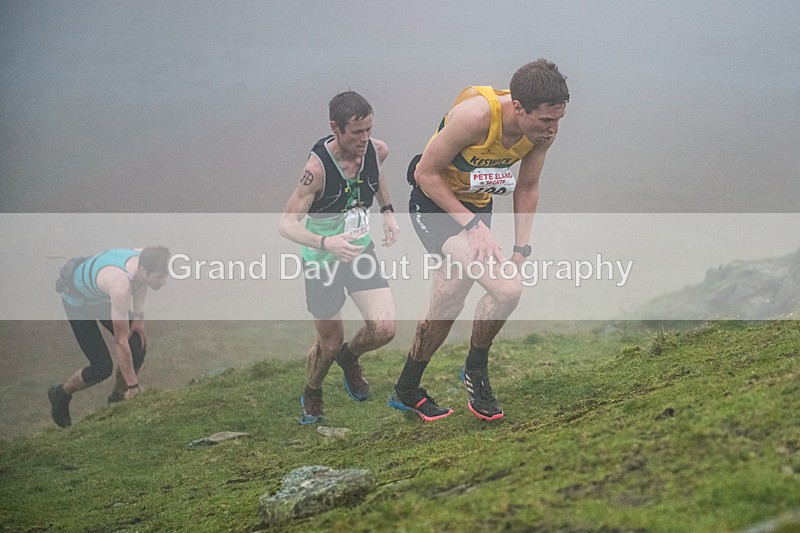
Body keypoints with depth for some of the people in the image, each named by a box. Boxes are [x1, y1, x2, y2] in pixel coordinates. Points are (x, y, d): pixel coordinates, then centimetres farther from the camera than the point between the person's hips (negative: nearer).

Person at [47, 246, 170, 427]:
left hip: (102, 296, 7)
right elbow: (121, 340, -37)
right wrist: (133, 386, -29)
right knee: (102, 366, -11)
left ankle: (117, 398, 19)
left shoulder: (145, 260, -25)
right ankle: (61, 394, 17)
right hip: (77, 301, -7)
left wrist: (138, 316, -3)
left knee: (138, 347, -5)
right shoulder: (121, 285, -45)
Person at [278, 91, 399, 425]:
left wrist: (387, 212, 7)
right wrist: (325, 243, -44)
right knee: (330, 343, 5)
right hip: (322, 260, -4)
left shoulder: (377, 151, -11)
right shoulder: (317, 167, -28)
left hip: (361, 251, 4)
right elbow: (286, 224, -29)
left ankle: (350, 357, 25)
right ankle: (311, 396, 39)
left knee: (384, 329, -12)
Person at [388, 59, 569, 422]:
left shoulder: (543, 129, -14)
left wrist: (521, 249, -1)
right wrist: (472, 224, -24)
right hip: (434, 201, -7)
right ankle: (476, 369, -5)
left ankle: (406, 390, 29)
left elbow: (527, 189, 3)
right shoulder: (475, 114, -33)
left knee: (445, 309, 12)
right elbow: (426, 173, -21)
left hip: (477, 206, 7)